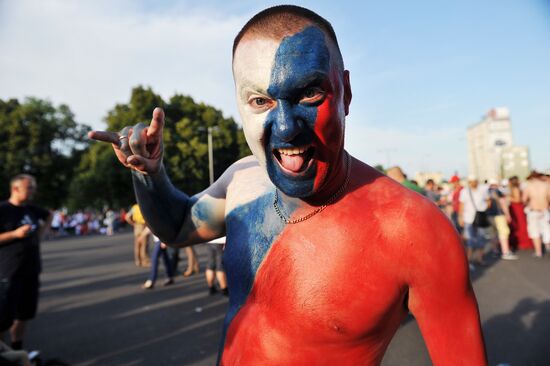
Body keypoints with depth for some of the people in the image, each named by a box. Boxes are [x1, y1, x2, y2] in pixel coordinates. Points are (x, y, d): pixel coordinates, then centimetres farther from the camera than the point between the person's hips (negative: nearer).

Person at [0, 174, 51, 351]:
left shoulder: (32, 209, 7)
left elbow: (48, 216, 28)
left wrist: (41, 232, 14)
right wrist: (16, 233, -21)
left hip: (31, 271, 7)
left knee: (24, 314, 14)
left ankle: (17, 350, 28)